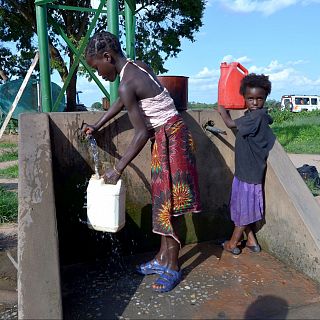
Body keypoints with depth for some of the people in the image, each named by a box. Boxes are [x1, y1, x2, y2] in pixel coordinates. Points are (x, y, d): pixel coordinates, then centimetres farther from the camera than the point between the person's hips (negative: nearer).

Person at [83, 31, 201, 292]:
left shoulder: (127, 83, -20)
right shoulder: (137, 66, 8)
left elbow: (142, 133, -20)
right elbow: (122, 102, 22)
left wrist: (117, 170, -14)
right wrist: (96, 127, 25)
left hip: (169, 137, -10)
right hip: (166, 134, 10)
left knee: (168, 201, -2)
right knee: (163, 199, 14)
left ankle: (172, 267, 12)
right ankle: (163, 257, 27)